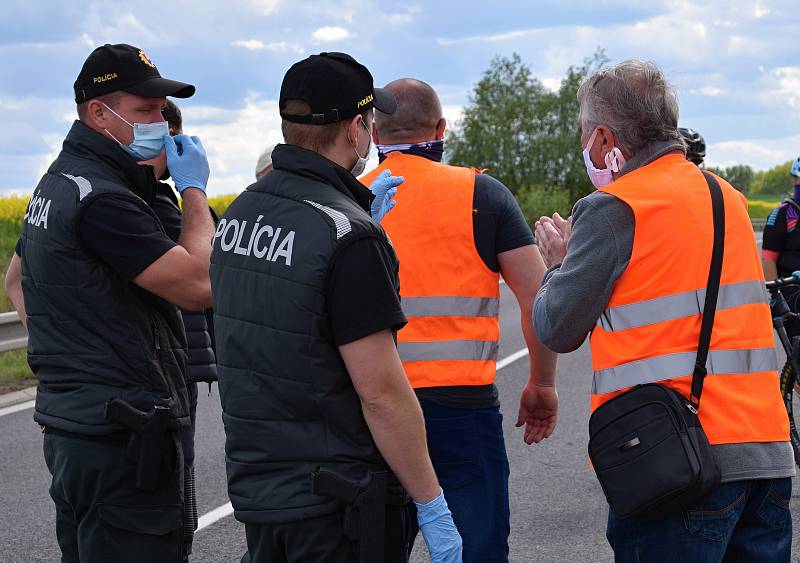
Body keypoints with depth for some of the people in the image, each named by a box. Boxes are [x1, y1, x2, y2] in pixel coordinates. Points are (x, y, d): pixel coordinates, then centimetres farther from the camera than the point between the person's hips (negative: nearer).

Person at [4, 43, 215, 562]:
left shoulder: (56, 183, 14)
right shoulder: (101, 198, -19)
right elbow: (199, 285, -21)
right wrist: (195, 190, -8)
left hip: (70, 421, 11)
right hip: (122, 441, -11)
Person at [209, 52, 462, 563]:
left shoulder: (241, 212, 6)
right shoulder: (347, 233, -19)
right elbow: (381, 392, -20)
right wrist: (432, 505, -13)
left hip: (255, 487, 8)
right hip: (336, 502, -8)